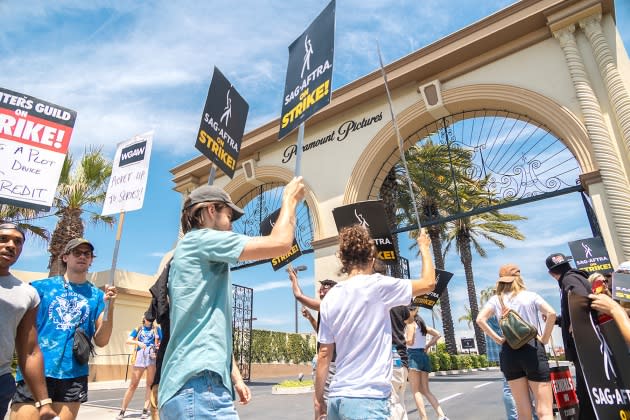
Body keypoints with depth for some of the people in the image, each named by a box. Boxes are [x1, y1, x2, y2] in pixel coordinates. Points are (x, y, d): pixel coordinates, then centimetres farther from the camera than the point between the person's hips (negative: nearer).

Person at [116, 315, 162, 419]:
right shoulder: (138, 329, 15)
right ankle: (122, 410, 9)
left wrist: (159, 346, -14)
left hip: (152, 357, -1)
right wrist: (138, 342, -15)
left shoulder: (156, 329, 12)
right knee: (133, 385, 2)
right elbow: (128, 341, 3)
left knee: (150, 384, -1)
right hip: (140, 357, 1)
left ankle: (145, 410, 2)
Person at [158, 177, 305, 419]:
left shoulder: (192, 254, 22)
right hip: (199, 387, -10)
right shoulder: (201, 239, -6)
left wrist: (235, 377, 20)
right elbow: (280, 243, -13)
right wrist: (290, 199, 3)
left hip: (189, 387, 10)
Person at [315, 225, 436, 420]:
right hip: (367, 399, -6)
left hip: (337, 397, 6)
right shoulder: (377, 286, -12)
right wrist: (424, 247, 15)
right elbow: (428, 283, -1)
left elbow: (324, 354, 6)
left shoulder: (330, 298, 2)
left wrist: (318, 397, 16)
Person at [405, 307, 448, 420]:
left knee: (416, 391, -4)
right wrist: (427, 346, 14)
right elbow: (437, 335, 17)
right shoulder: (421, 324, 17)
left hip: (414, 356, -8)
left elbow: (410, 341, -16)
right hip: (424, 356, 8)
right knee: (425, 390, 11)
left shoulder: (411, 323, -6)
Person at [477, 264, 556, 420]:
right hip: (533, 349, -2)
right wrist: (544, 338, -2)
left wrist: (498, 339, 0)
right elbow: (551, 313, -11)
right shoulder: (530, 296, 5)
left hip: (509, 352, 2)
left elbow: (480, 319, -7)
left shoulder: (496, 299, 7)